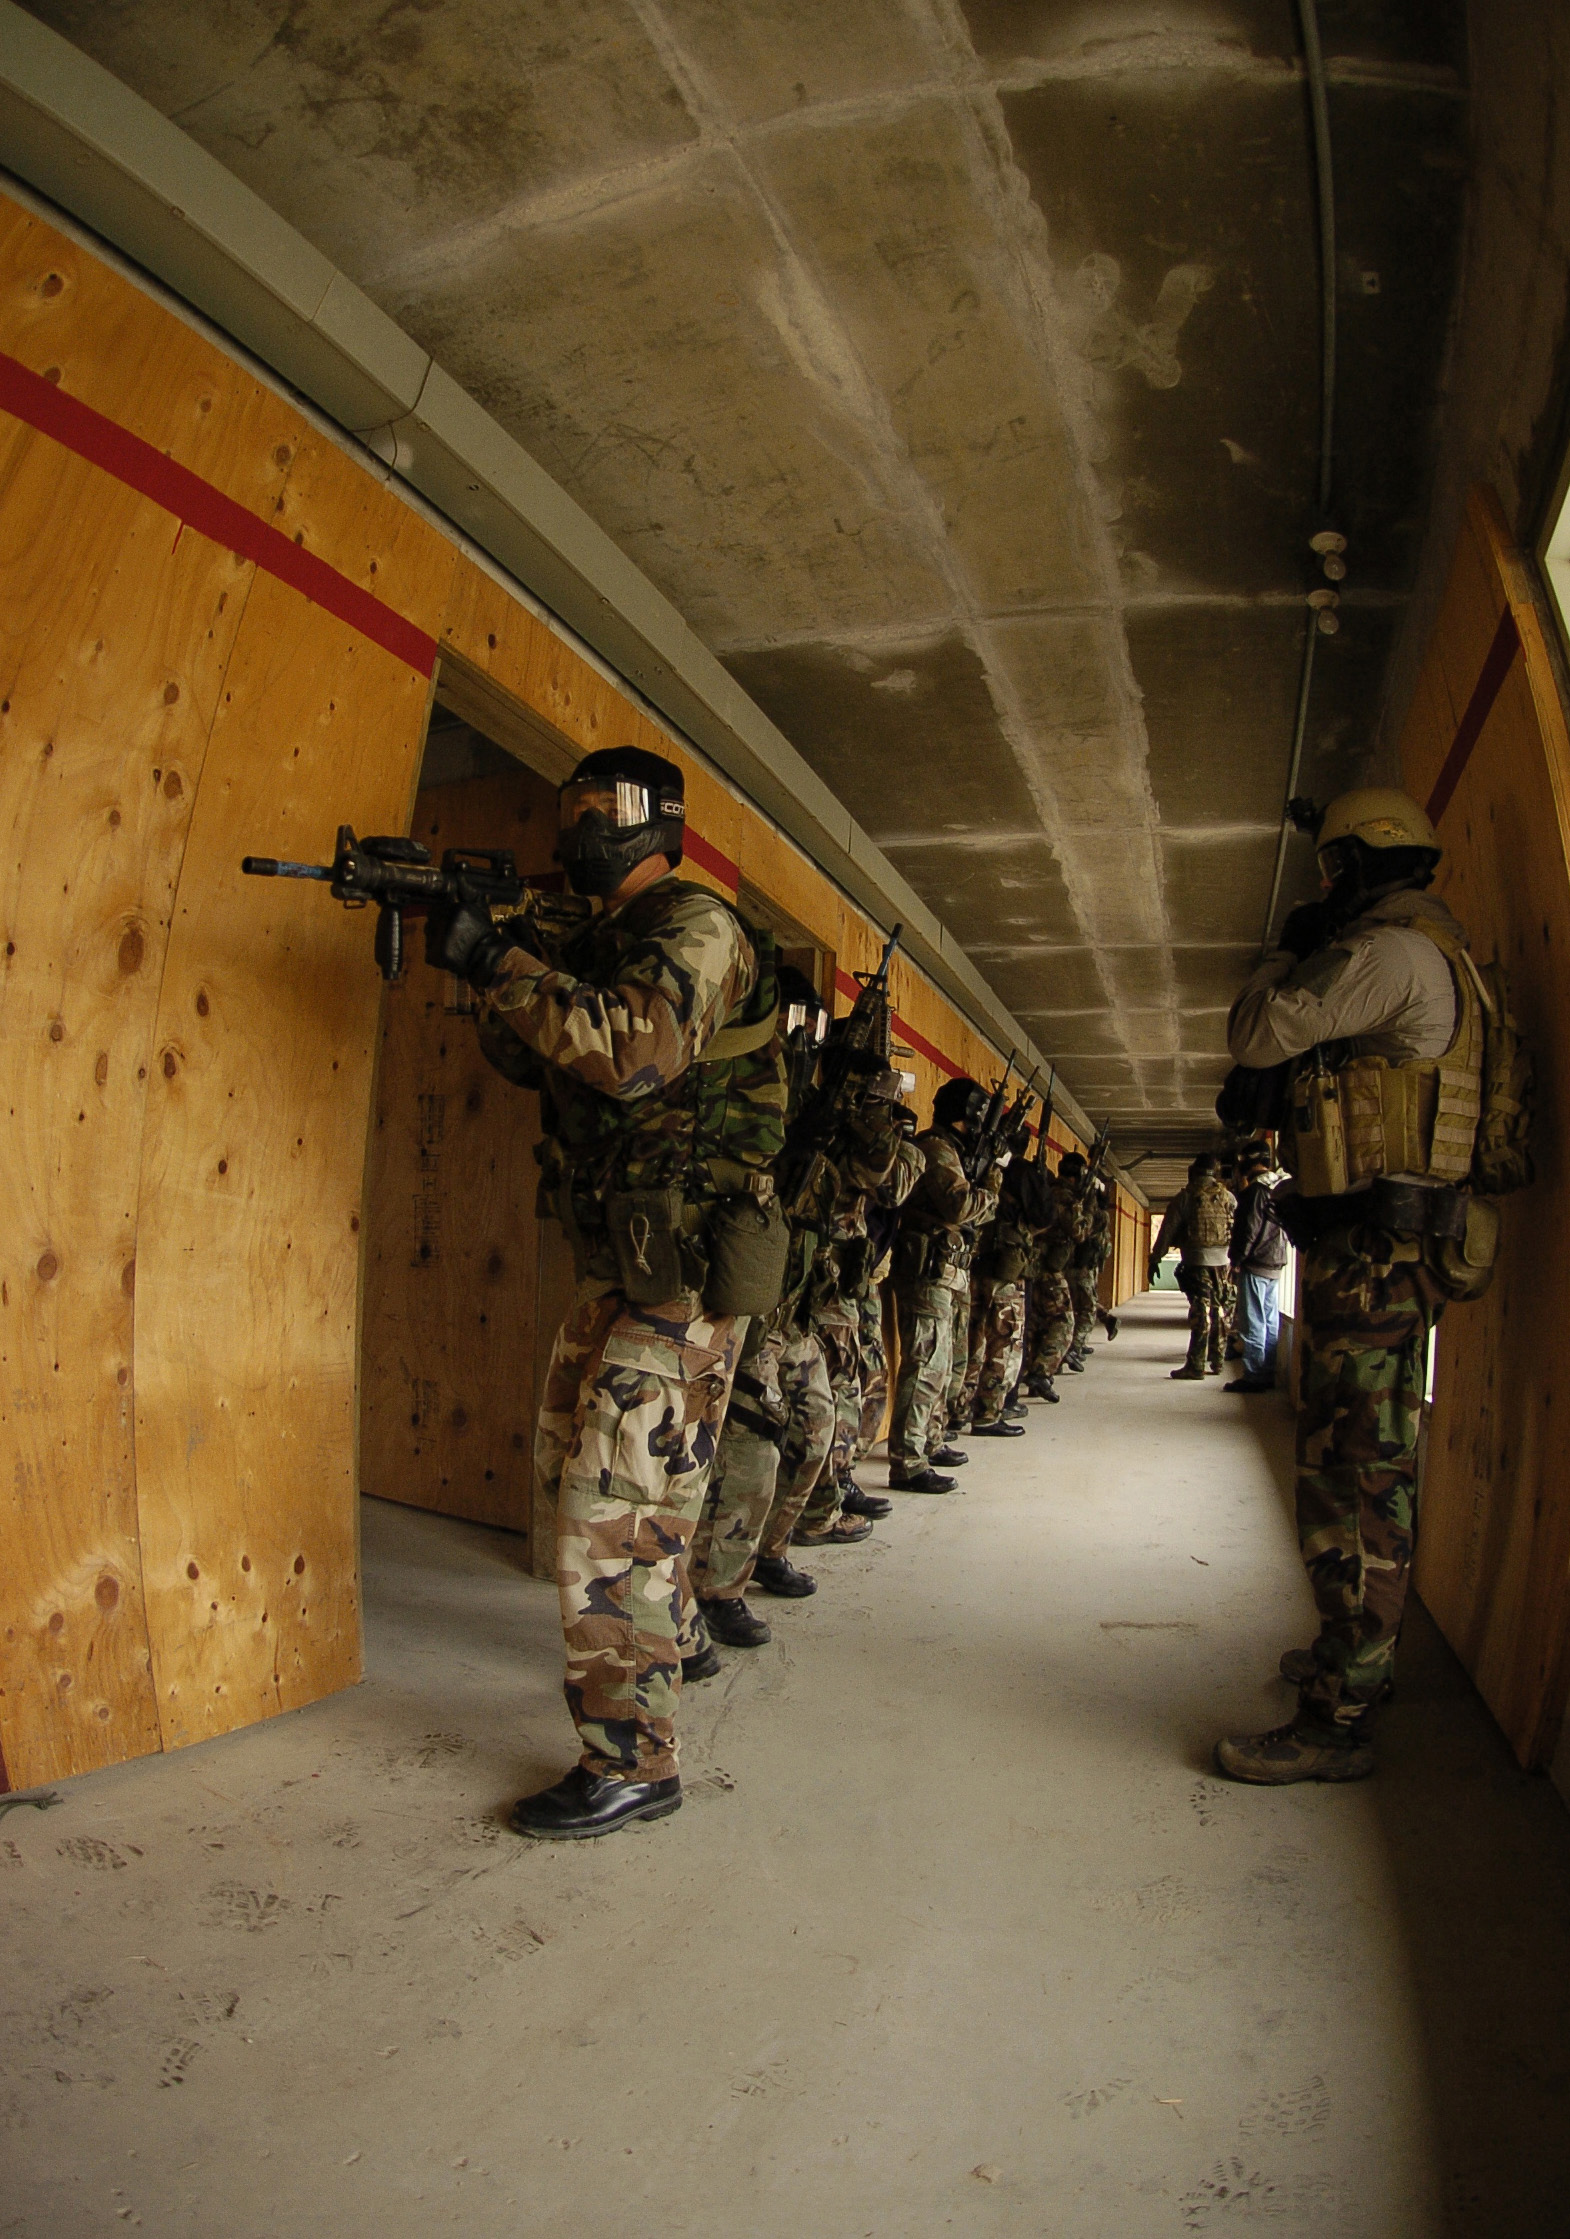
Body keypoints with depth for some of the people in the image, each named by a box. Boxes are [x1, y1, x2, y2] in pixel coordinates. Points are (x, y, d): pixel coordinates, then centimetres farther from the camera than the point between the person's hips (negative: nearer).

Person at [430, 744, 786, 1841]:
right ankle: (660, 1643, 42)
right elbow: (530, 1057, 14)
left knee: (613, 1511, -7)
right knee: (573, 1470, 21)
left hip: (680, 1270, -10)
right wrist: (494, 969, -3)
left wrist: (498, 962, -23)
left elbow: (636, 1052, -28)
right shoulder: (600, 939, 18)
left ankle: (633, 1760, 6)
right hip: (614, 1262, 10)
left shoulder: (694, 925, -11)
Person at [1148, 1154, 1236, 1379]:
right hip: (1222, 1261, 4)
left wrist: (1155, 1259, 0)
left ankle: (1196, 1366, -7)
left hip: (1196, 1261, -4)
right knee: (1219, 1312, 13)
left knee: (1200, 1313, -5)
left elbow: (1167, 1230, -5)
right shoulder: (1228, 1196, 5)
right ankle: (1216, 1362, 22)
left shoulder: (1186, 1197, -5)